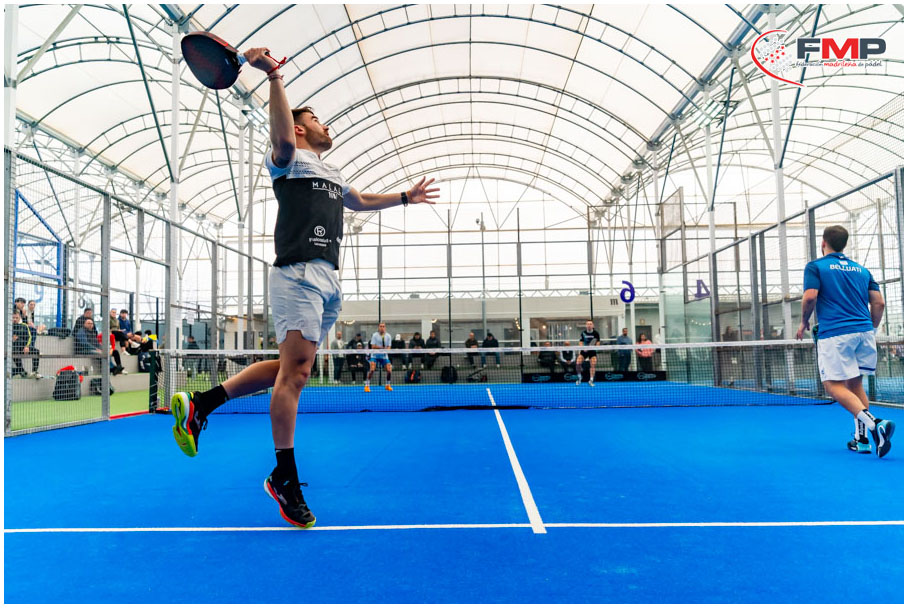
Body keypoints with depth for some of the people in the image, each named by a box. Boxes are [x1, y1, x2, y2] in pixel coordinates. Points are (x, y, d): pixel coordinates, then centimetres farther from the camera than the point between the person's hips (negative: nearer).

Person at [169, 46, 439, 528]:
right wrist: (274, 77, -27)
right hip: (297, 273, -9)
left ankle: (200, 404, 17)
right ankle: (284, 477, -4)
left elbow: (360, 201, 49)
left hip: (328, 281, 9)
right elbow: (282, 136, -18)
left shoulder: (332, 175, 32)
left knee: (290, 368, 6)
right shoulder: (290, 159, 7)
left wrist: (406, 196, 52)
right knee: (296, 370, -12)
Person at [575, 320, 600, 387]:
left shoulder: (596, 333, -6)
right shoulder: (583, 333, -5)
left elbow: (598, 342, 1)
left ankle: (591, 380, 1)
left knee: (593, 365, -11)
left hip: (592, 351, 0)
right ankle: (579, 377, 11)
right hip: (584, 350, 0)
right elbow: (581, 342, -3)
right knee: (578, 363, -13)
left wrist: (596, 345, -21)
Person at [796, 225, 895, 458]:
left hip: (834, 334, -6)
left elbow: (810, 297, -10)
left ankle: (873, 423, -25)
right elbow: (879, 303, 13)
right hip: (864, 332, 6)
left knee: (835, 385, -3)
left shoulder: (815, 266, 3)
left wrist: (804, 322, 5)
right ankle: (862, 439, 13)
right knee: (855, 383, 16)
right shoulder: (862, 270, 19)